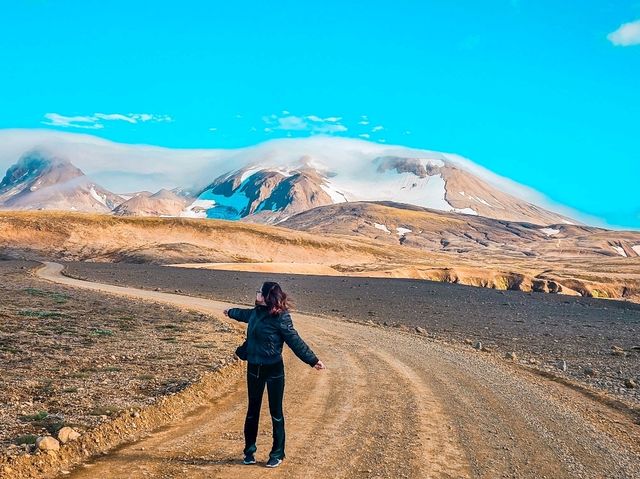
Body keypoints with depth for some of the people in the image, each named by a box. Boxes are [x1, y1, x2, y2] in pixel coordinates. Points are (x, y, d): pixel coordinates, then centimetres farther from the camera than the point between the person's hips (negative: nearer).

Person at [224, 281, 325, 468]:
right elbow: (246, 314, 24)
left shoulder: (280, 318, -19)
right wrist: (231, 312, 44)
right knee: (252, 411, 14)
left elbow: (295, 341, -16)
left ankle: (277, 454, 18)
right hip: (254, 368, 6)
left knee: (276, 412, 5)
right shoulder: (257, 312, 0)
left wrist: (313, 360, -18)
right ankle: (249, 451, 28)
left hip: (273, 370, -6)